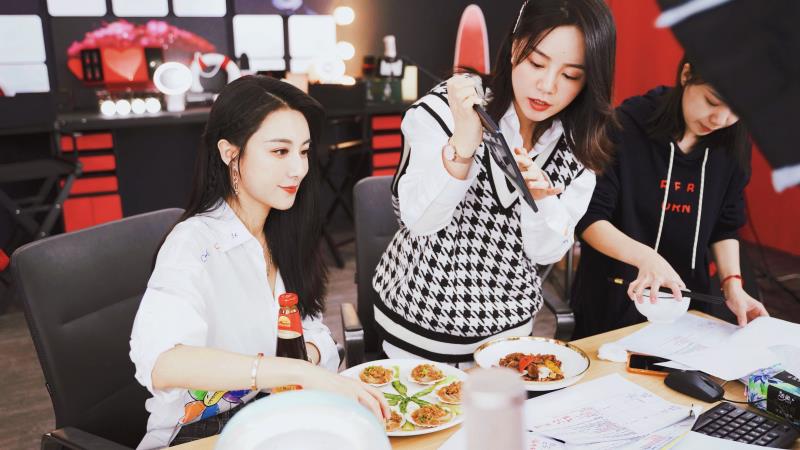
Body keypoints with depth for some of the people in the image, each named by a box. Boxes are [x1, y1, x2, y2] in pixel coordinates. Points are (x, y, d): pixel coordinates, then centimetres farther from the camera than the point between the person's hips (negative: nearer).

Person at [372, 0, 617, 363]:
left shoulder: (580, 147, -8)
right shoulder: (447, 108, -18)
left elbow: (546, 252, -8)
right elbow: (419, 221, -23)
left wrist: (540, 197, -28)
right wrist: (462, 145, -38)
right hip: (420, 310, -2)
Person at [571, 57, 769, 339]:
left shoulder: (732, 146, -2)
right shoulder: (626, 128, -18)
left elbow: (725, 227, 7)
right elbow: (589, 218, -20)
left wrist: (732, 284, -7)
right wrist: (645, 256, -34)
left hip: (686, 301, 5)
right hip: (612, 303, -4)